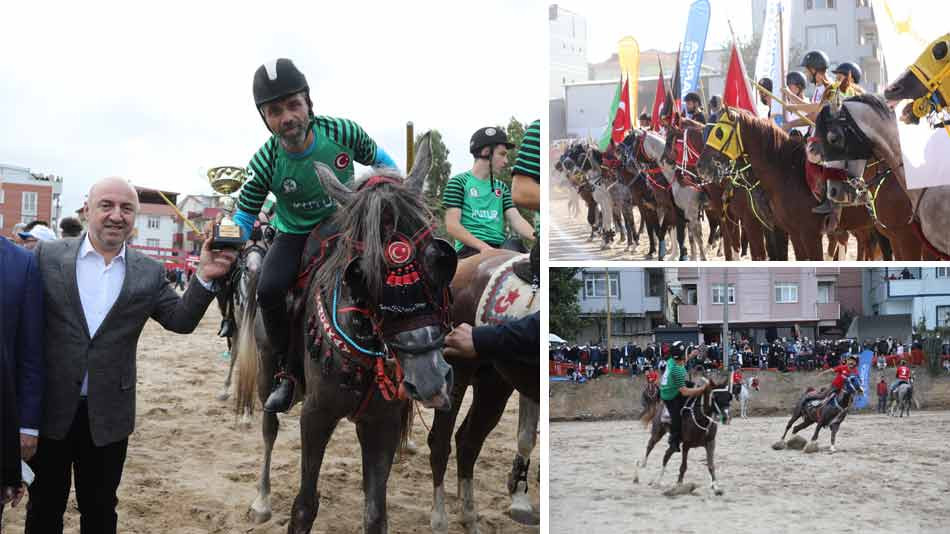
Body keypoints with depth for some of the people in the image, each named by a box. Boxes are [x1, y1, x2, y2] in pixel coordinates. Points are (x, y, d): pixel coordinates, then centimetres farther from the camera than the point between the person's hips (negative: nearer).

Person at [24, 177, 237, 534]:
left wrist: (204, 277, -17)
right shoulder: (48, 256, -3)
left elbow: (181, 321, -2)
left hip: (108, 414, 1)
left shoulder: (149, 273, 2)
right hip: (50, 409, -1)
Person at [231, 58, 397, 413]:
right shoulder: (265, 163, -20)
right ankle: (286, 370, -1)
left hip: (341, 224, 0)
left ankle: (300, 363, -10)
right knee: (269, 290, -25)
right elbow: (244, 216, -8)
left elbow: (380, 160, 0)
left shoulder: (342, 132, -21)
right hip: (292, 235, 0)